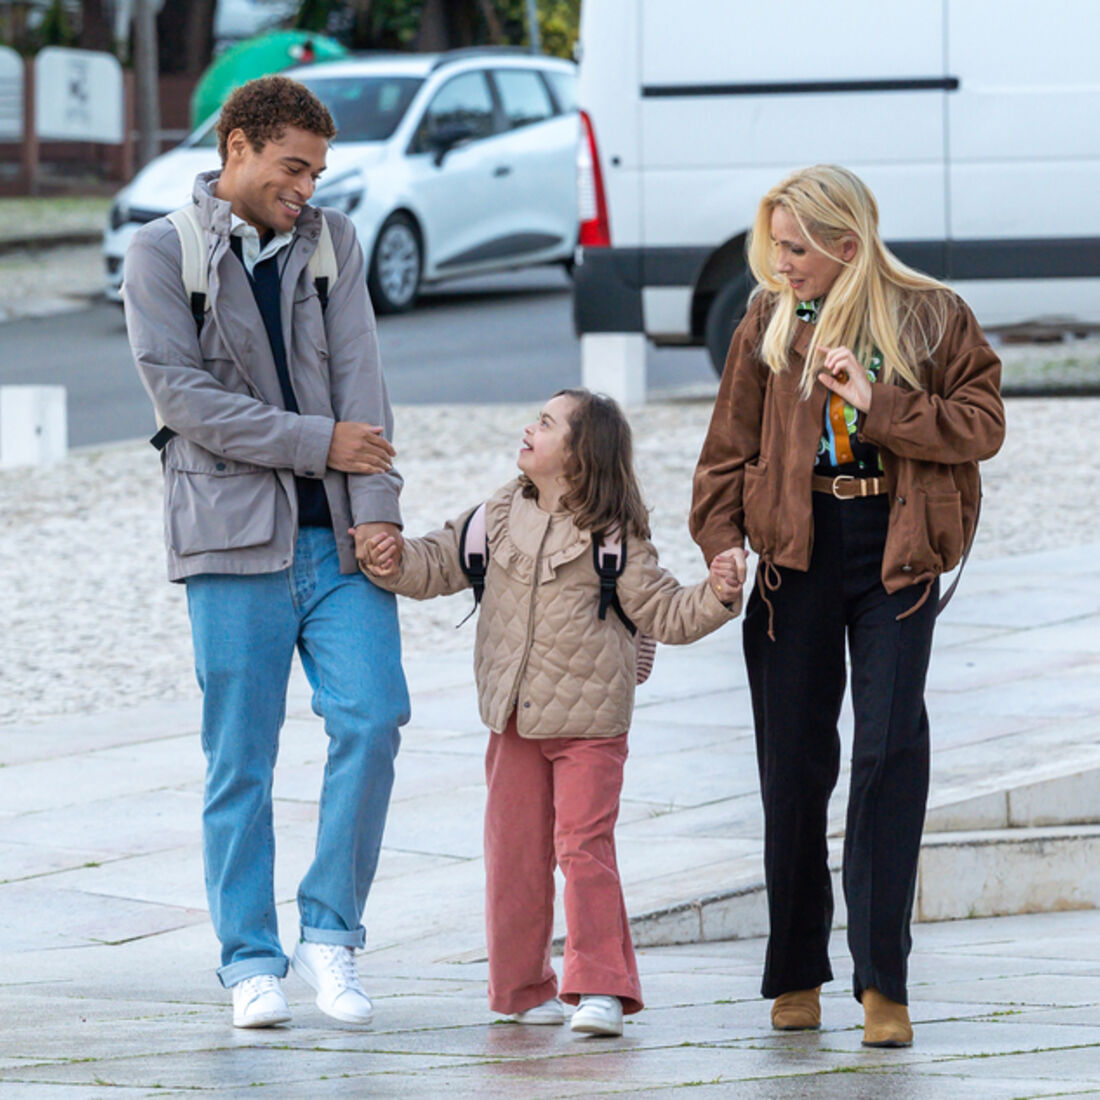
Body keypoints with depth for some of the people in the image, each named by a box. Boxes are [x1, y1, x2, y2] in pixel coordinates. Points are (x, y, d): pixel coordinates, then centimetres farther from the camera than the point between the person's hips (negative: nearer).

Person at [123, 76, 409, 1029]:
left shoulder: (332, 244, 12)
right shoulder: (162, 255, 1)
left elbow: (360, 378, 3)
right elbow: (181, 392, -9)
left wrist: (376, 507, -9)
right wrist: (317, 444, -9)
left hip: (337, 534, 3)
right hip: (234, 532, -3)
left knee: (371, 717, -11)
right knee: (241, 757, 0)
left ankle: (331, 931, 2)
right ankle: (252, 962, 8)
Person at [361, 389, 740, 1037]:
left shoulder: (613, 535, -7)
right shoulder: (500, 516, 6)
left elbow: (663, 613, -6)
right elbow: (440, 564, 14)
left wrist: (716, 598, -21)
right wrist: (396, 562, -4)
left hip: (588, 722, -5)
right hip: (514, 718, 5)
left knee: (585, 848, -10)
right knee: (514, 855, 7)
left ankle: (600, 987, -7)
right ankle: (524, 987, 17)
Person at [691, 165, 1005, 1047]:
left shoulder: (933, 320, 0)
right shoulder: (770, 325, 5)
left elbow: (982, 426, -7)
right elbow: (731, 446, 7)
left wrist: (879, 402, -17)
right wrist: (722, 538, -7)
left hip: (895, 552, -2)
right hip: (798, 551, 2)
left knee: (891, 746, -12)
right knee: (793, 758, 4)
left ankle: (883, 982, -10)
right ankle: (796, 977, 17)